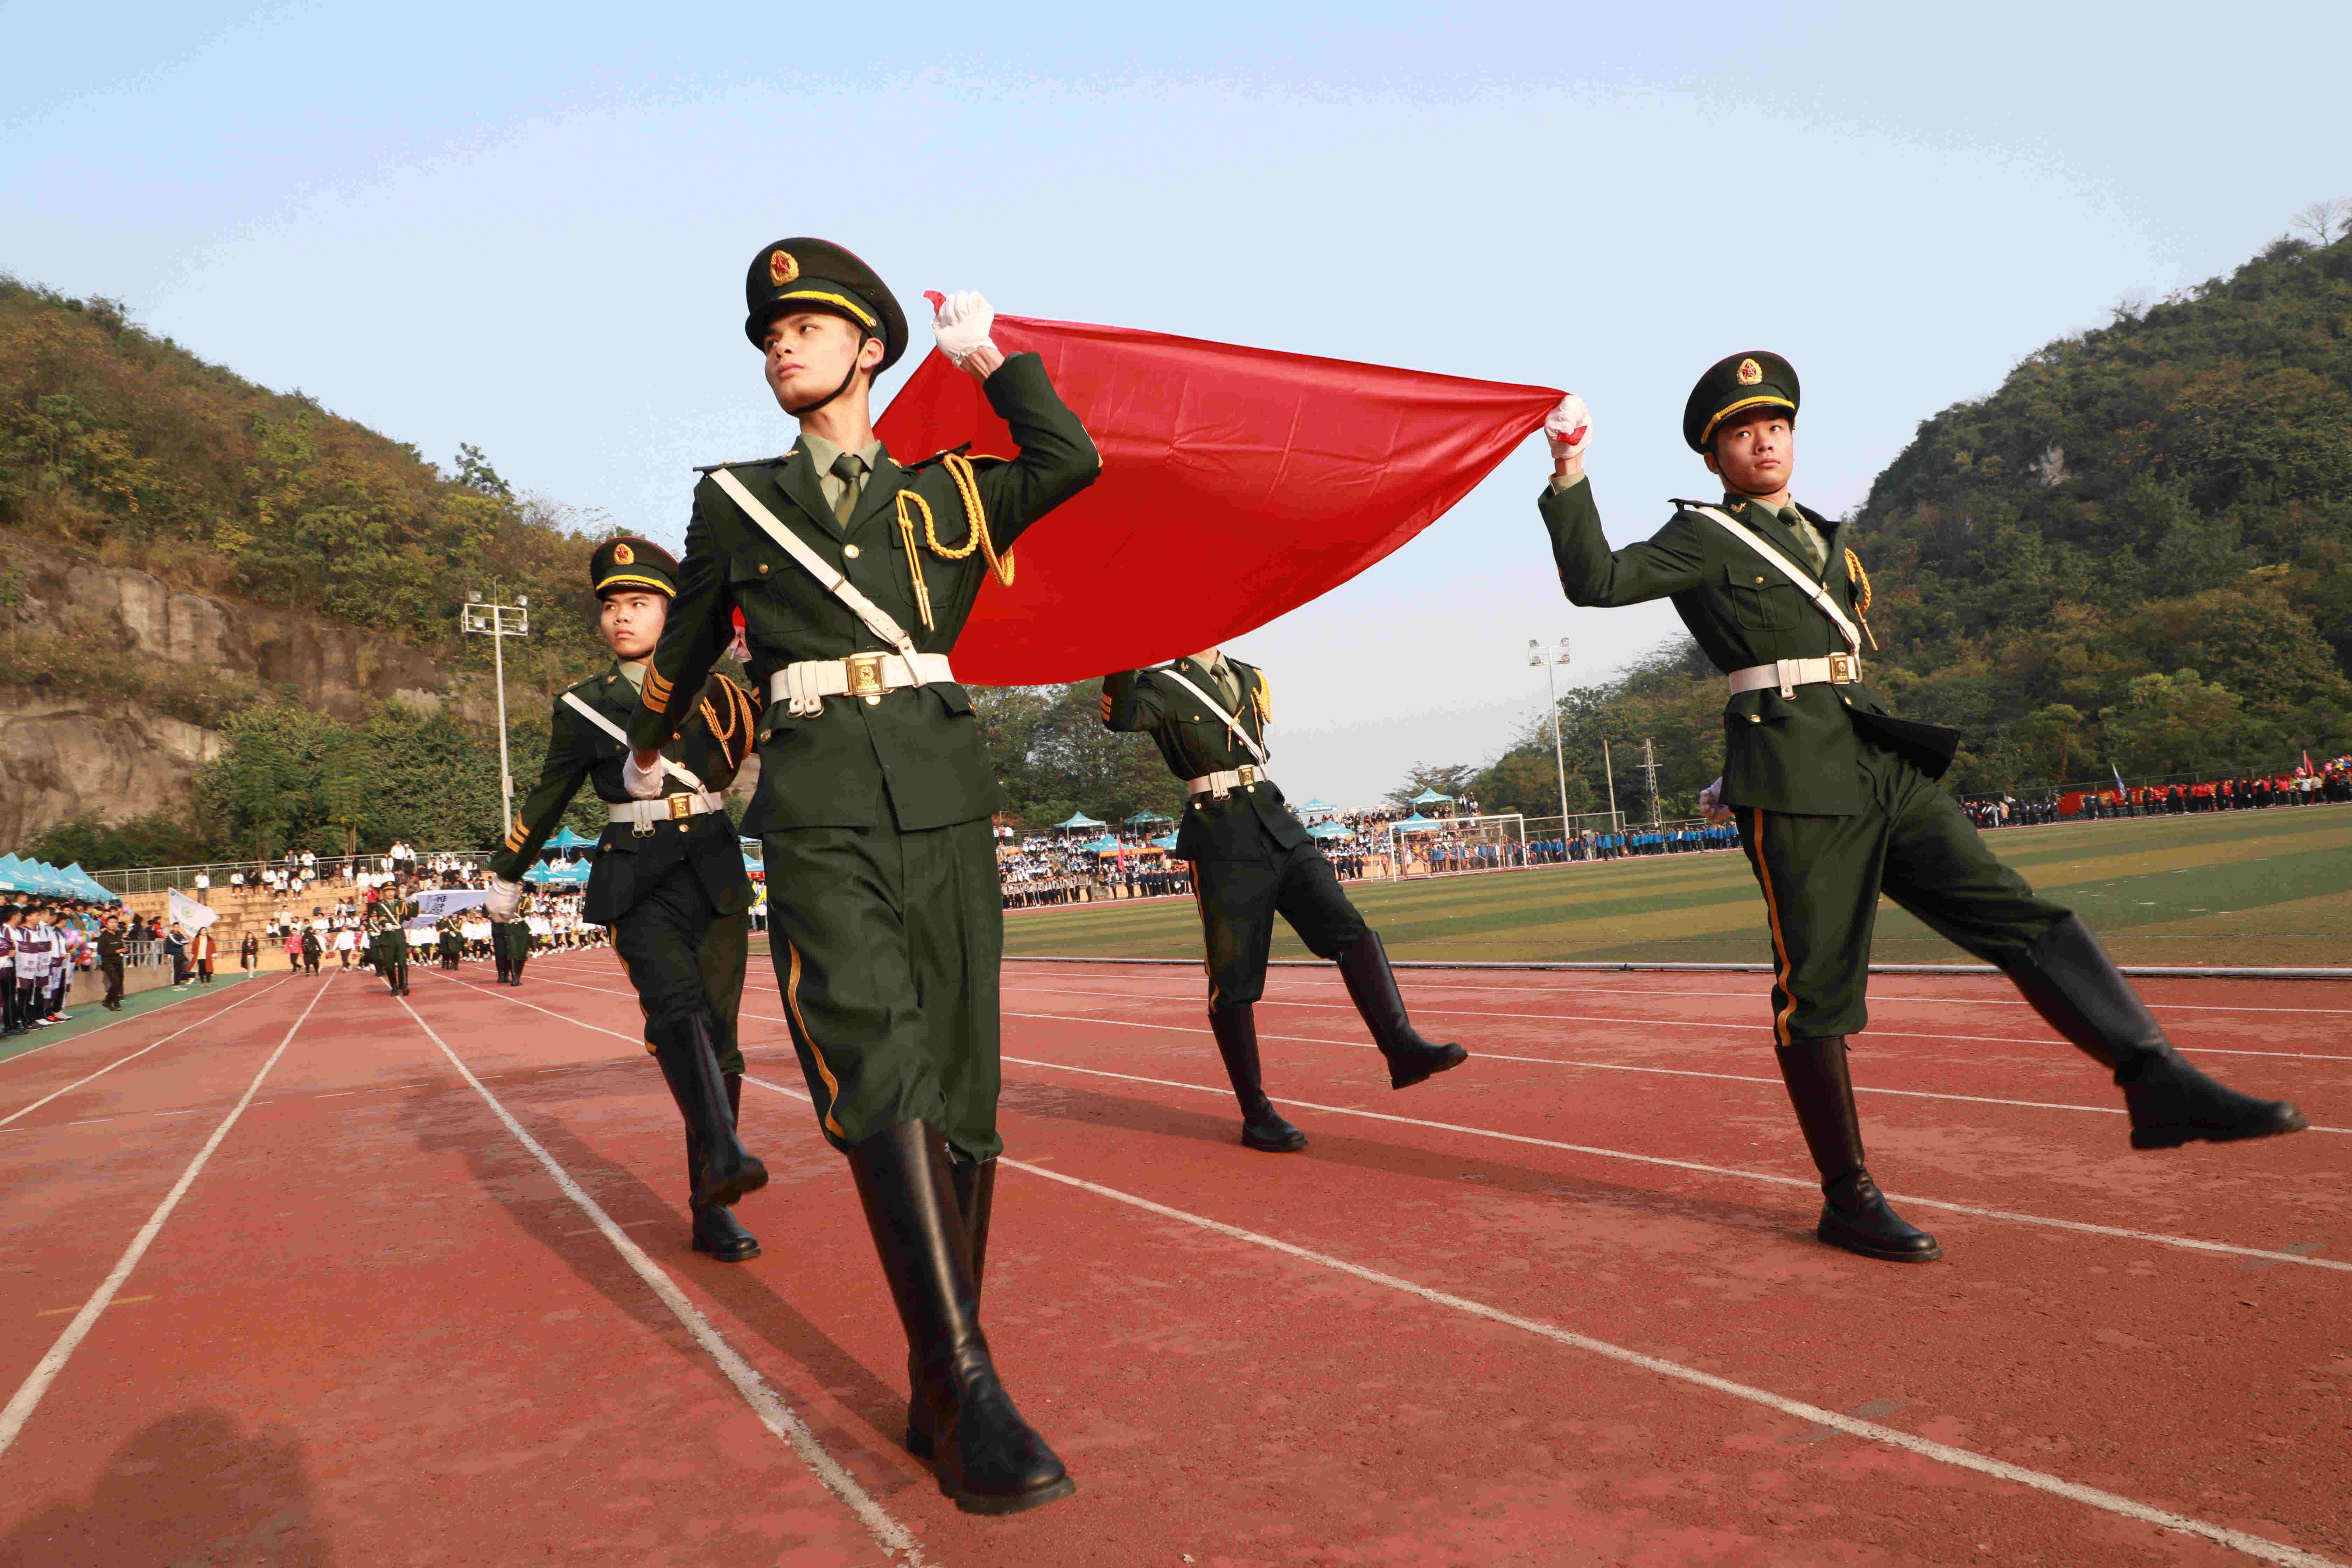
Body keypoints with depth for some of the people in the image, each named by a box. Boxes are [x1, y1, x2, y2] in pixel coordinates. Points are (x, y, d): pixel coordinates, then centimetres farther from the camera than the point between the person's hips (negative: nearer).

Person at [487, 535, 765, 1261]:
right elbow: (548, 798, 19)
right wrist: (507, 873, 27)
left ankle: (711, 1209, 7)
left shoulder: (717, 692, 8)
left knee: (718, 1037, -1)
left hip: (715, 879, 1)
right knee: (676, 1009, -27)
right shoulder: (582, 707, 9)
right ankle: (722, 1153, -42)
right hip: (638, 887, -1)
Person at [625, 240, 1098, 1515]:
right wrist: (647, 752, 41)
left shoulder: (945, 490, 18)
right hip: (819, 812, -2)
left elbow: (1072, 461, 4)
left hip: (943, 800, 2)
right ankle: (970, 1393, -16)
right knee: (883, 1074, -18)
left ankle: (939, 1399, 11)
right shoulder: (734, 499, 17)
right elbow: (686, 641, 30)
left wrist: (983, 356, 15)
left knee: (960, 1091, 0)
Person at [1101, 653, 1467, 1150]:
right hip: (1225, 847, -6)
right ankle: (1256, 1115, 7)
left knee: (1353, 931, -12)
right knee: (1233, 982, -1)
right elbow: (1120, 717, -23)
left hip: (1281, 831, 6)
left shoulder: (1248, 678, 20)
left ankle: (1403, 1049, -19)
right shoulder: (1162, 684, 0)